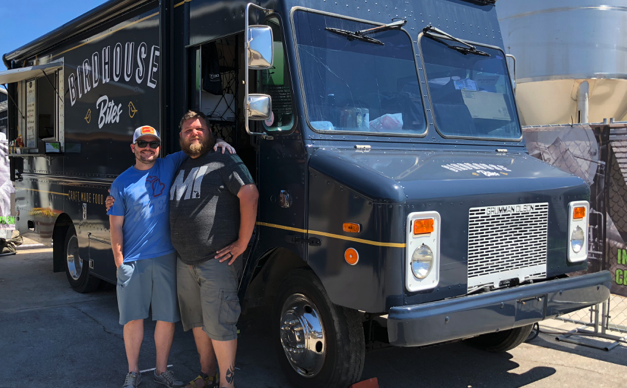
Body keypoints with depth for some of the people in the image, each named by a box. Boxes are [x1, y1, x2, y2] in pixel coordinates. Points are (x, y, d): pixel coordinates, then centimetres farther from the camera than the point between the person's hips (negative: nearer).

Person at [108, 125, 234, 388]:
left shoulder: (170, 165, 5)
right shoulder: (122, 183, 2)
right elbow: (116, 226, 2)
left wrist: (218, 142, -9)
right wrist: (120, 263, -3)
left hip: (166, 258, 1)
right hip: (133, 261, -1)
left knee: (167, 317, 7)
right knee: (133, 319, 4)